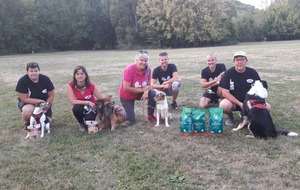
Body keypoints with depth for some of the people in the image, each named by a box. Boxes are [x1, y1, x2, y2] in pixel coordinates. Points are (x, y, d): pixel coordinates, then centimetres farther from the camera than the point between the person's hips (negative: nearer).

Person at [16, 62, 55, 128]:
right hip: (28, 102, -2)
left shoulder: (45, 79, -17)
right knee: (28, 111, -36)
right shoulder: (22, 81, -22)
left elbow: (51, 96, -8)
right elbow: (24, 99, -20)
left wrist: (46, 104, -23)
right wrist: (40, 101, -27)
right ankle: (27, 123, -1)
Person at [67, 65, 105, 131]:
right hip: (80, 107, 1)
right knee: (76, 108, -35)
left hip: (91, 107, -1)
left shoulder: (91, 86, -21)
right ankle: (81, 123, -3)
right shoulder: (70, 85, -21)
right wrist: (88, 102, -29)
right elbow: (73, 101, -24)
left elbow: (102, 98, -15)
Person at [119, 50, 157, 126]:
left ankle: (150, 115, -1)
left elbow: (148, 84, -6)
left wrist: (146, 92, -29)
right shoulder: (129, 70, -31)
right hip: (127, 96, -4)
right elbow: (126, 88, -31)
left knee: (154, 94, -24)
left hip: (140, 93, 4)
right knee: (131, 121, -5)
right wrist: (143, 89, -27)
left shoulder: (148, 69, -17)